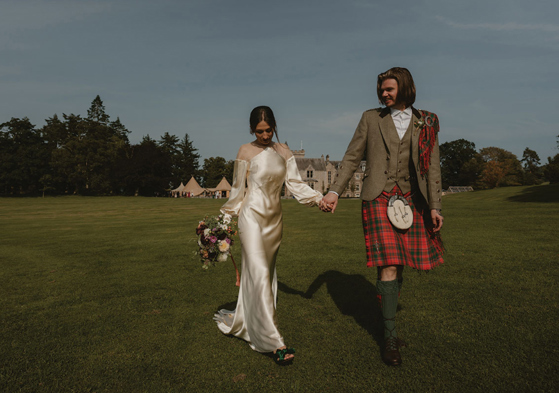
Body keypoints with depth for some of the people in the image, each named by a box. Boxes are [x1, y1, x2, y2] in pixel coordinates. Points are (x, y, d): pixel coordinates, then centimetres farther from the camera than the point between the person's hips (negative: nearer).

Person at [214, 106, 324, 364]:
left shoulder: (283, 151, 9)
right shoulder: (246, 151, -1)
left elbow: (295, 183, 4)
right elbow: (238, 189, 3)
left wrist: (318, 198, -10)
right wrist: (226, 219, 3)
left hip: (274, 218, 5)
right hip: (252, 216, -5)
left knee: (265, 272, 13)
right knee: (259, 273, -12)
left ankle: (244, 320, 35)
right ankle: (274, 342, -13)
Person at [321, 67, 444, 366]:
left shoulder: (425, 124, 11)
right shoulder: (371, 118, 8)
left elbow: (432, 166, 8)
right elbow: (352, 157, 4)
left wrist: (434, 206, 2)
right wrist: (334, 191, -6)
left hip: (410, 200, 3)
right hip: (379, 198, -2)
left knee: (400, 262, 6)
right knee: (388, 265, -9)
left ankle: (388, 299, 34)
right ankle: (390, 336, 1)